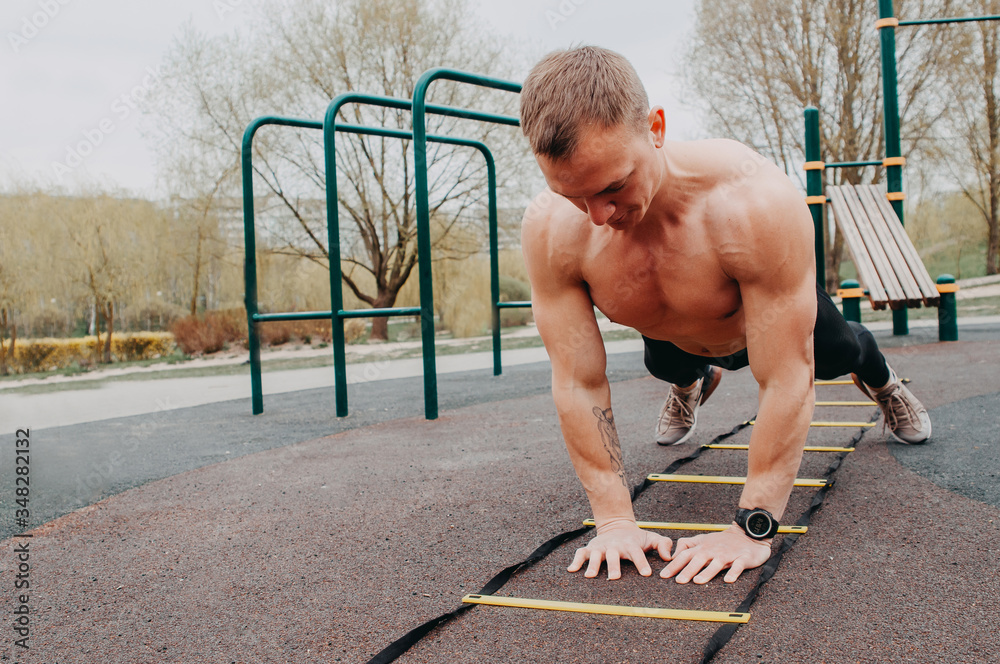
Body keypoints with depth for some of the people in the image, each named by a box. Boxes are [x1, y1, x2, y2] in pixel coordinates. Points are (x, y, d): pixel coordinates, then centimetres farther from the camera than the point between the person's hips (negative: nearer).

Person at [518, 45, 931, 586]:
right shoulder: (550, 230, -41)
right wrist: (615, 520, -33)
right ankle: (692, 383, 71)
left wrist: (751, 529, -41)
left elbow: (787, 383, -43)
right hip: (675, 337, 1)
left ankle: (879, 379, 68)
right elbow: (578, 385, -33)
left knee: (839, 353, 31)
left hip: (780, 310, -1)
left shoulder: (754, 202, -50)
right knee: (665, 367, 33)